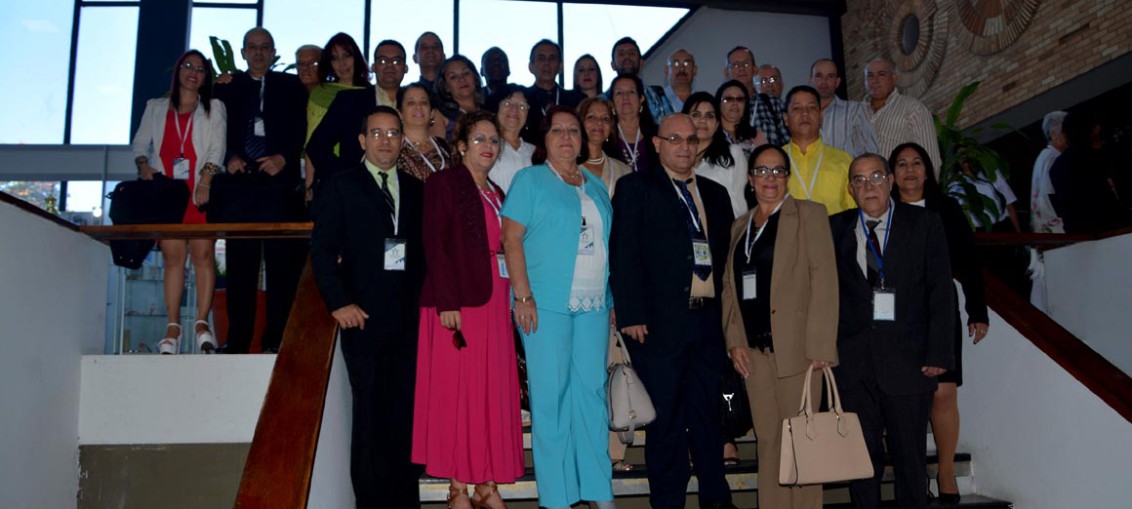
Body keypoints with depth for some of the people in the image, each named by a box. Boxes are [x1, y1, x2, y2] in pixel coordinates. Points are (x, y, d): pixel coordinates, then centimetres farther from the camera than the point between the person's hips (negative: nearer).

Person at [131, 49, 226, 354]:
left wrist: (205, 183, -12)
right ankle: (173, 327, -2)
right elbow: (140, 142, 19)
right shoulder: (156, 108, 20)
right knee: (173, 256, -2)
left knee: (203, 254, -9)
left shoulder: (214, 109, 13)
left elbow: (216, 149, 2)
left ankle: (202, 323, -6)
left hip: (201, 192, -2)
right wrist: (143, 165, -3)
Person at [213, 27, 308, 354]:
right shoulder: (227, 89, 19)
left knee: (281, 263, -5)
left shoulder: (291, 86, 15)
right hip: (240, 181, 2)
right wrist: (230, 158, -8)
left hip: (279, 183, -1)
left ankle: (276, 338, -1)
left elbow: (300, 129, 4)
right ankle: (237, 339, 6)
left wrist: (283, 158, -11)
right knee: (239, 264, 1)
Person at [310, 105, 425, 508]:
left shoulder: (416, 190, 16)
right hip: (365, 318, -3)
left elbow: (423, 249, 14)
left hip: (409, 319, 3)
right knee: (370, 411, -1)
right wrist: (339, 302, -9)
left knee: (407, 411, 4)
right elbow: (322, 250, -1)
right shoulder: (341, 187, 5)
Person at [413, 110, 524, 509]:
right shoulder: (444, 183, -1)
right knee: (457, 393, -2)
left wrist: (512, 301, 7)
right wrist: (447, 303, -17)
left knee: (495, 394, 5)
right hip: (458, 304, -6)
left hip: (494, 303, 6)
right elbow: (435, 245, -9)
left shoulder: (496, 194, 19)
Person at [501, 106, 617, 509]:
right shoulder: (530, 180, 3)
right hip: (546, 303, -5)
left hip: (593, 305, 5)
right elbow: (511, 238, -5)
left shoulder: (596, 186, 18)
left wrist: (612, 301, 13)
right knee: (551, 394, -1)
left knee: (592, 391, 5)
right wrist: (523, 296, -14)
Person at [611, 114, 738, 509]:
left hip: (710, 319, 5)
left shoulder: (716, 193, 18)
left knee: (708, 413, 12)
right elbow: (624, 254, -4)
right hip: (661, 322, -4)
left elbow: (726, 253, 17)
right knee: (666, 418, 2)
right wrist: (631, 314, -12)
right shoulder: (635, 188, 3)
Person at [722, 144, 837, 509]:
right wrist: (733, 340, 3)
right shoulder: (740, 226, 18)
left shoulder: (809, 215, 2)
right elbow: (730, 286, 16)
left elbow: (824, 281, -6)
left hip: (795, 347, -5)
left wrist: (819, 345, -14)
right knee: (767, 439, 8)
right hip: (753, 351, 5)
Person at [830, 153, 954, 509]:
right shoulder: (836, 228, 9)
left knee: (910, 456, 5)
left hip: (907, 357, -1)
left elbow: (941, 290, 1)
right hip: (853, 359, 1)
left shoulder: (924, 223, 5)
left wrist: (938, 353, -6)